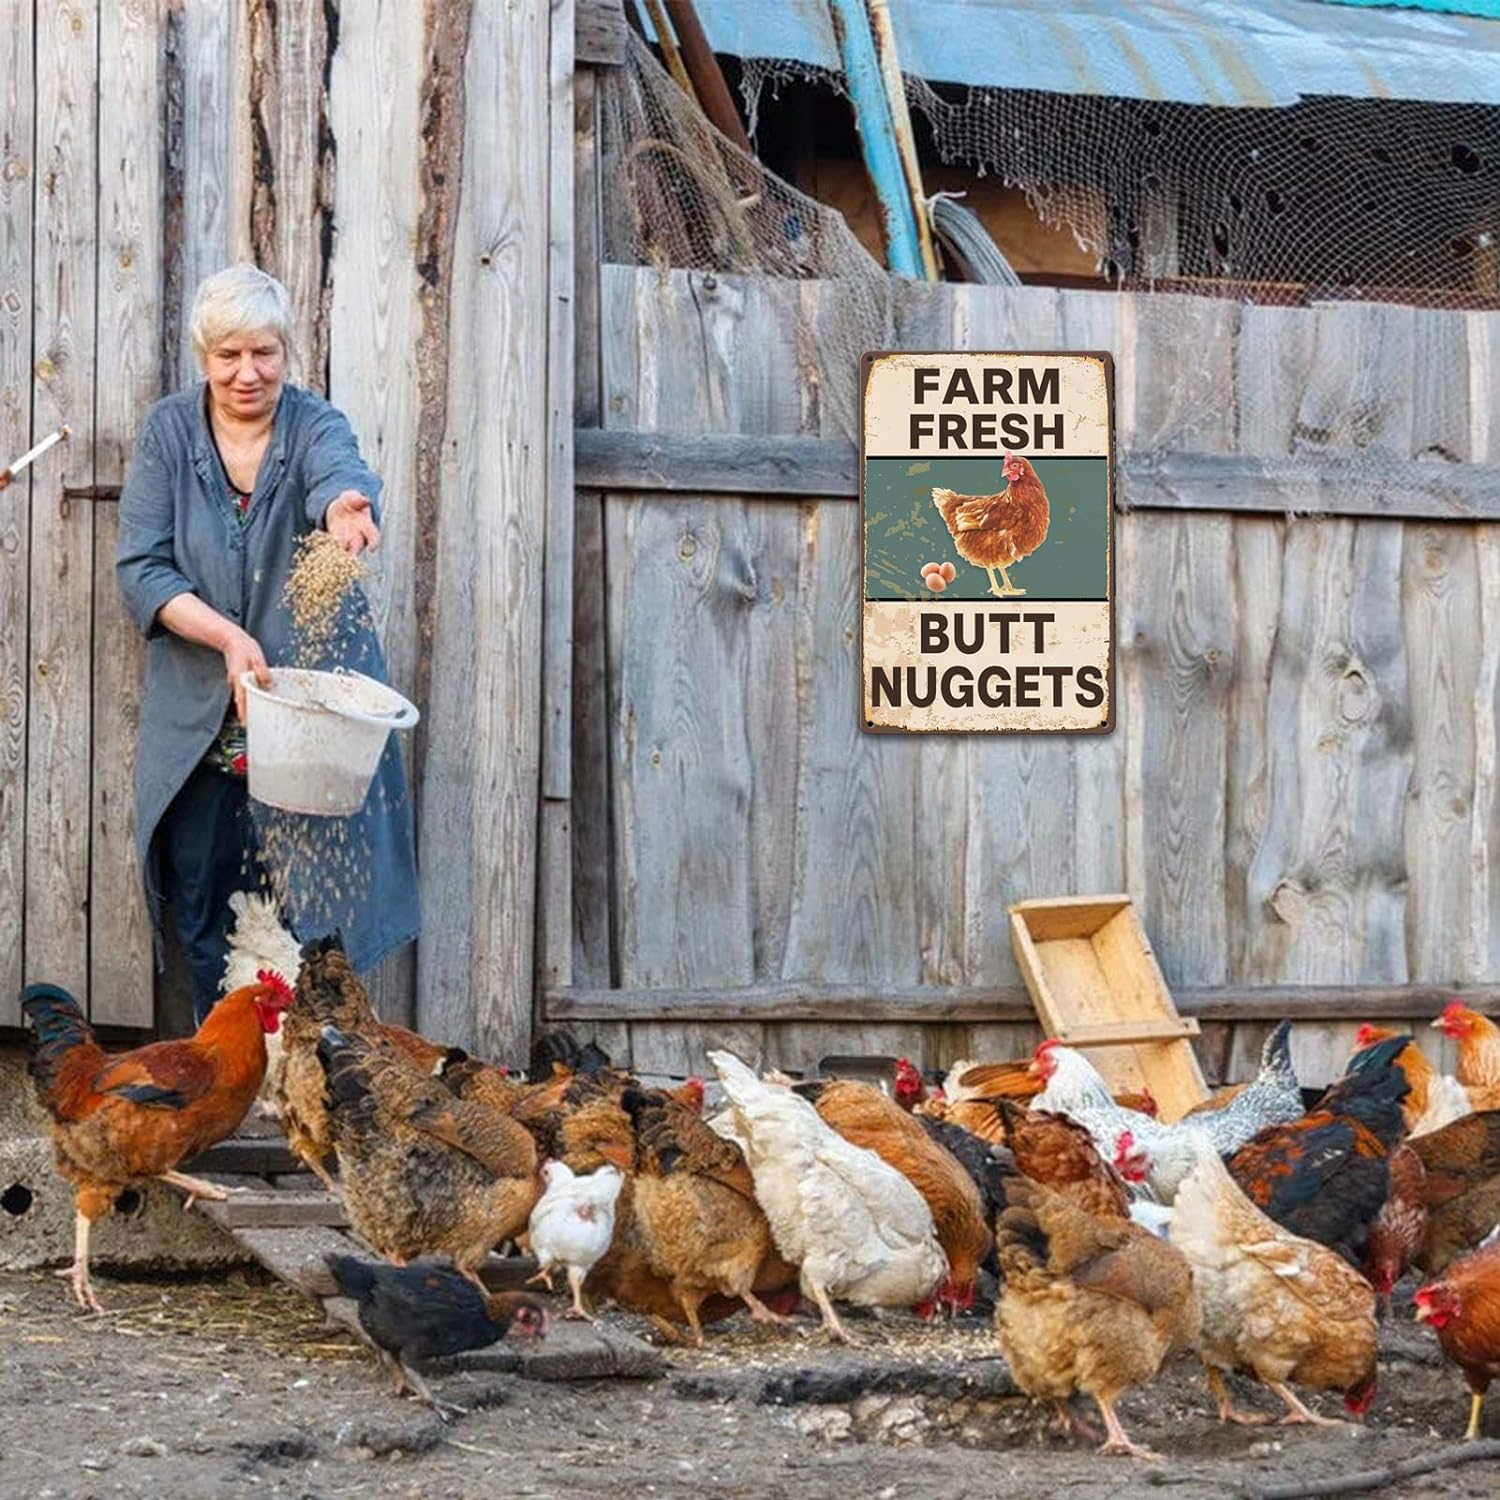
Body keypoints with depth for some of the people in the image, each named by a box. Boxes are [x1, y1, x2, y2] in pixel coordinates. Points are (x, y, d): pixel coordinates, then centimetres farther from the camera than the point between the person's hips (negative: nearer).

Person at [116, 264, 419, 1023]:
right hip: (200, 720, 2)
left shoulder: (314, 425, -6)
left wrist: (346, 508, -57)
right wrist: (226, 636, -23)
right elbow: (139, 568, -8)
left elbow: (341, 473, -32)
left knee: (311, 907, -3)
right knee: (205, 911, 9)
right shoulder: (169, 432, -2)